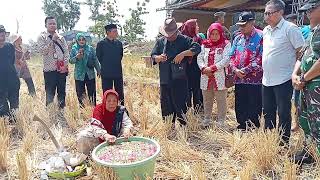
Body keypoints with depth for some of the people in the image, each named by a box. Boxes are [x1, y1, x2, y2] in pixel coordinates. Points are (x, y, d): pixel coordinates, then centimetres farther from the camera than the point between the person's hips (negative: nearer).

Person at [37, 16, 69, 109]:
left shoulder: (61, 38, 12)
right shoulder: (42, 37, 2)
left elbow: (66, 52, 8)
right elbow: (42, 51, -11)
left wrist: (65, 64, -4)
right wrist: (52, 41, -14)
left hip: (62, 69, 3)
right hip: (49, 70, -3)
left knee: (62, 93, 10)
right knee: (50, 94, 0)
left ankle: (62, 110, 21)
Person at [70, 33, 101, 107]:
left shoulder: (90, 48, 4)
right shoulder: (74, 49, 3)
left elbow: (95, 60, 8)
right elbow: (70, 61, 2)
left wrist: (98, 70, 7)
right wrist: (76, 57, -17)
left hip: (90, 74, 0)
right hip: (79, 75, 0)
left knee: (92, 93, 3)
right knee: (80, 94, 4)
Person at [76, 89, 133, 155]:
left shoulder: (120, 110, -13)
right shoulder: (99, 109, -22)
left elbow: (127, 122, -20)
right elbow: (96, 126, -34)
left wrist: (127, 130, -46)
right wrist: (105, 135, -54)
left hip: (114, 137, 2)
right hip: (98, 138, -2)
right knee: (83, 137, -25)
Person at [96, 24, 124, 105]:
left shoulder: (119, 43, 4)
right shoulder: (101, 44, -6)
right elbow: (99, 58, 3)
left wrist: (116, 64, 13)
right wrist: (105, 66, 9)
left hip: (118, 73, 3)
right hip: (106, 74, -3)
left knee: (120, 94, 10)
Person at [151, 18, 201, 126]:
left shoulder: (184, 40, 0)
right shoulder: (160, 42, 12)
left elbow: (197, 48, -11)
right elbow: (153, 56, 12)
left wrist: (183, 54, -22)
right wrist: (159, 58, -11)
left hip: (180, 80, -4)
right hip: (165, 80, 4)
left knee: (179, 104, -3)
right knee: (166, 106, 10)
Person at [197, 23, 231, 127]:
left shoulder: (226, 44, 0)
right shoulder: (205, 44, 12)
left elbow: (226, 60, -11)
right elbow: (200, 58, 6)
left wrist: (212, 68, -16)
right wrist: (204, 68, -12)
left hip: (220, 77, -4)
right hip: (206, 77, 4)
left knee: (221, 100, 2)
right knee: (207, 100, 14)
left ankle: (221, 122, 13)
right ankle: (206, 121, 27)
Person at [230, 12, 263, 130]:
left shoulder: (261, 37, -7)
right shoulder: (238, 38, 13)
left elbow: (261, 58, -14)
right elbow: (232, 56, 12)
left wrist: (245, 70, -15)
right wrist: (235, 70, -6)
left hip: (255, 79, -6)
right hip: (239, 79, 6)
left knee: (254, 110, 4)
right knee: (240, 107, 14)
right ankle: (242, 128, 28)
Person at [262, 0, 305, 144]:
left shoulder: (290, 28, -10)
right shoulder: (266, 30, 11)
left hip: (283, 80, -7)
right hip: (267, 79, 7)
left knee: (283, 113, 3)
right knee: (267, 112, 16)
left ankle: (283, 144, 16)